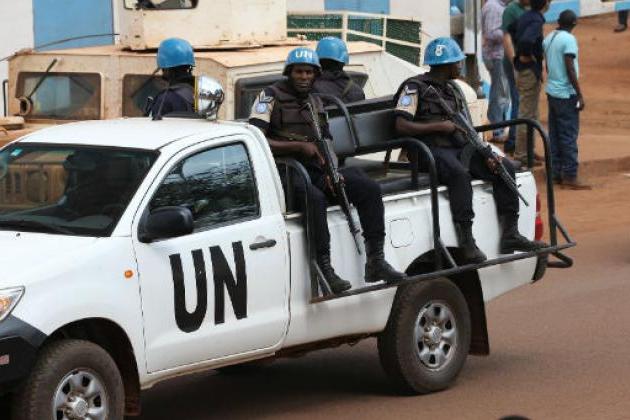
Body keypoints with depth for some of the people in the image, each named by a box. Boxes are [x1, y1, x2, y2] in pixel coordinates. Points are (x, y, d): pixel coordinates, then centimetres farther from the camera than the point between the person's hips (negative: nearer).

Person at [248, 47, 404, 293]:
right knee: (315, 198, -38)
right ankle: (324, 270, -38)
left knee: (369, 189, -9)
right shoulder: (270, 97, -2)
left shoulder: (316, 104, 20)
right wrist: (299, 146, -15)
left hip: (313, 170, 7)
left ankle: (376, 261, -10)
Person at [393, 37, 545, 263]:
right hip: (431, 151, -8)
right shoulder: (415, 88, -2)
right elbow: (401, 126, -11)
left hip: (460, 148, 8)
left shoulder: (454, 90, 22)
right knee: (460, 174, -38)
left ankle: (510, 235, -7)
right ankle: (467, 242, -40)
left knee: (506, 169, -9)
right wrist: (439, 126, -14)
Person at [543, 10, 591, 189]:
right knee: (569, 136, -5)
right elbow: (570, 69, -19)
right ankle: (570, 177, -6)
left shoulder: (548, 39, 9)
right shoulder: (569, 40, -16)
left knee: (555, 135, 11)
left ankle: (556, 172, 15)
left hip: (551, 92, 8)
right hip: (566, 94, -8)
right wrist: (580, 95, -16)